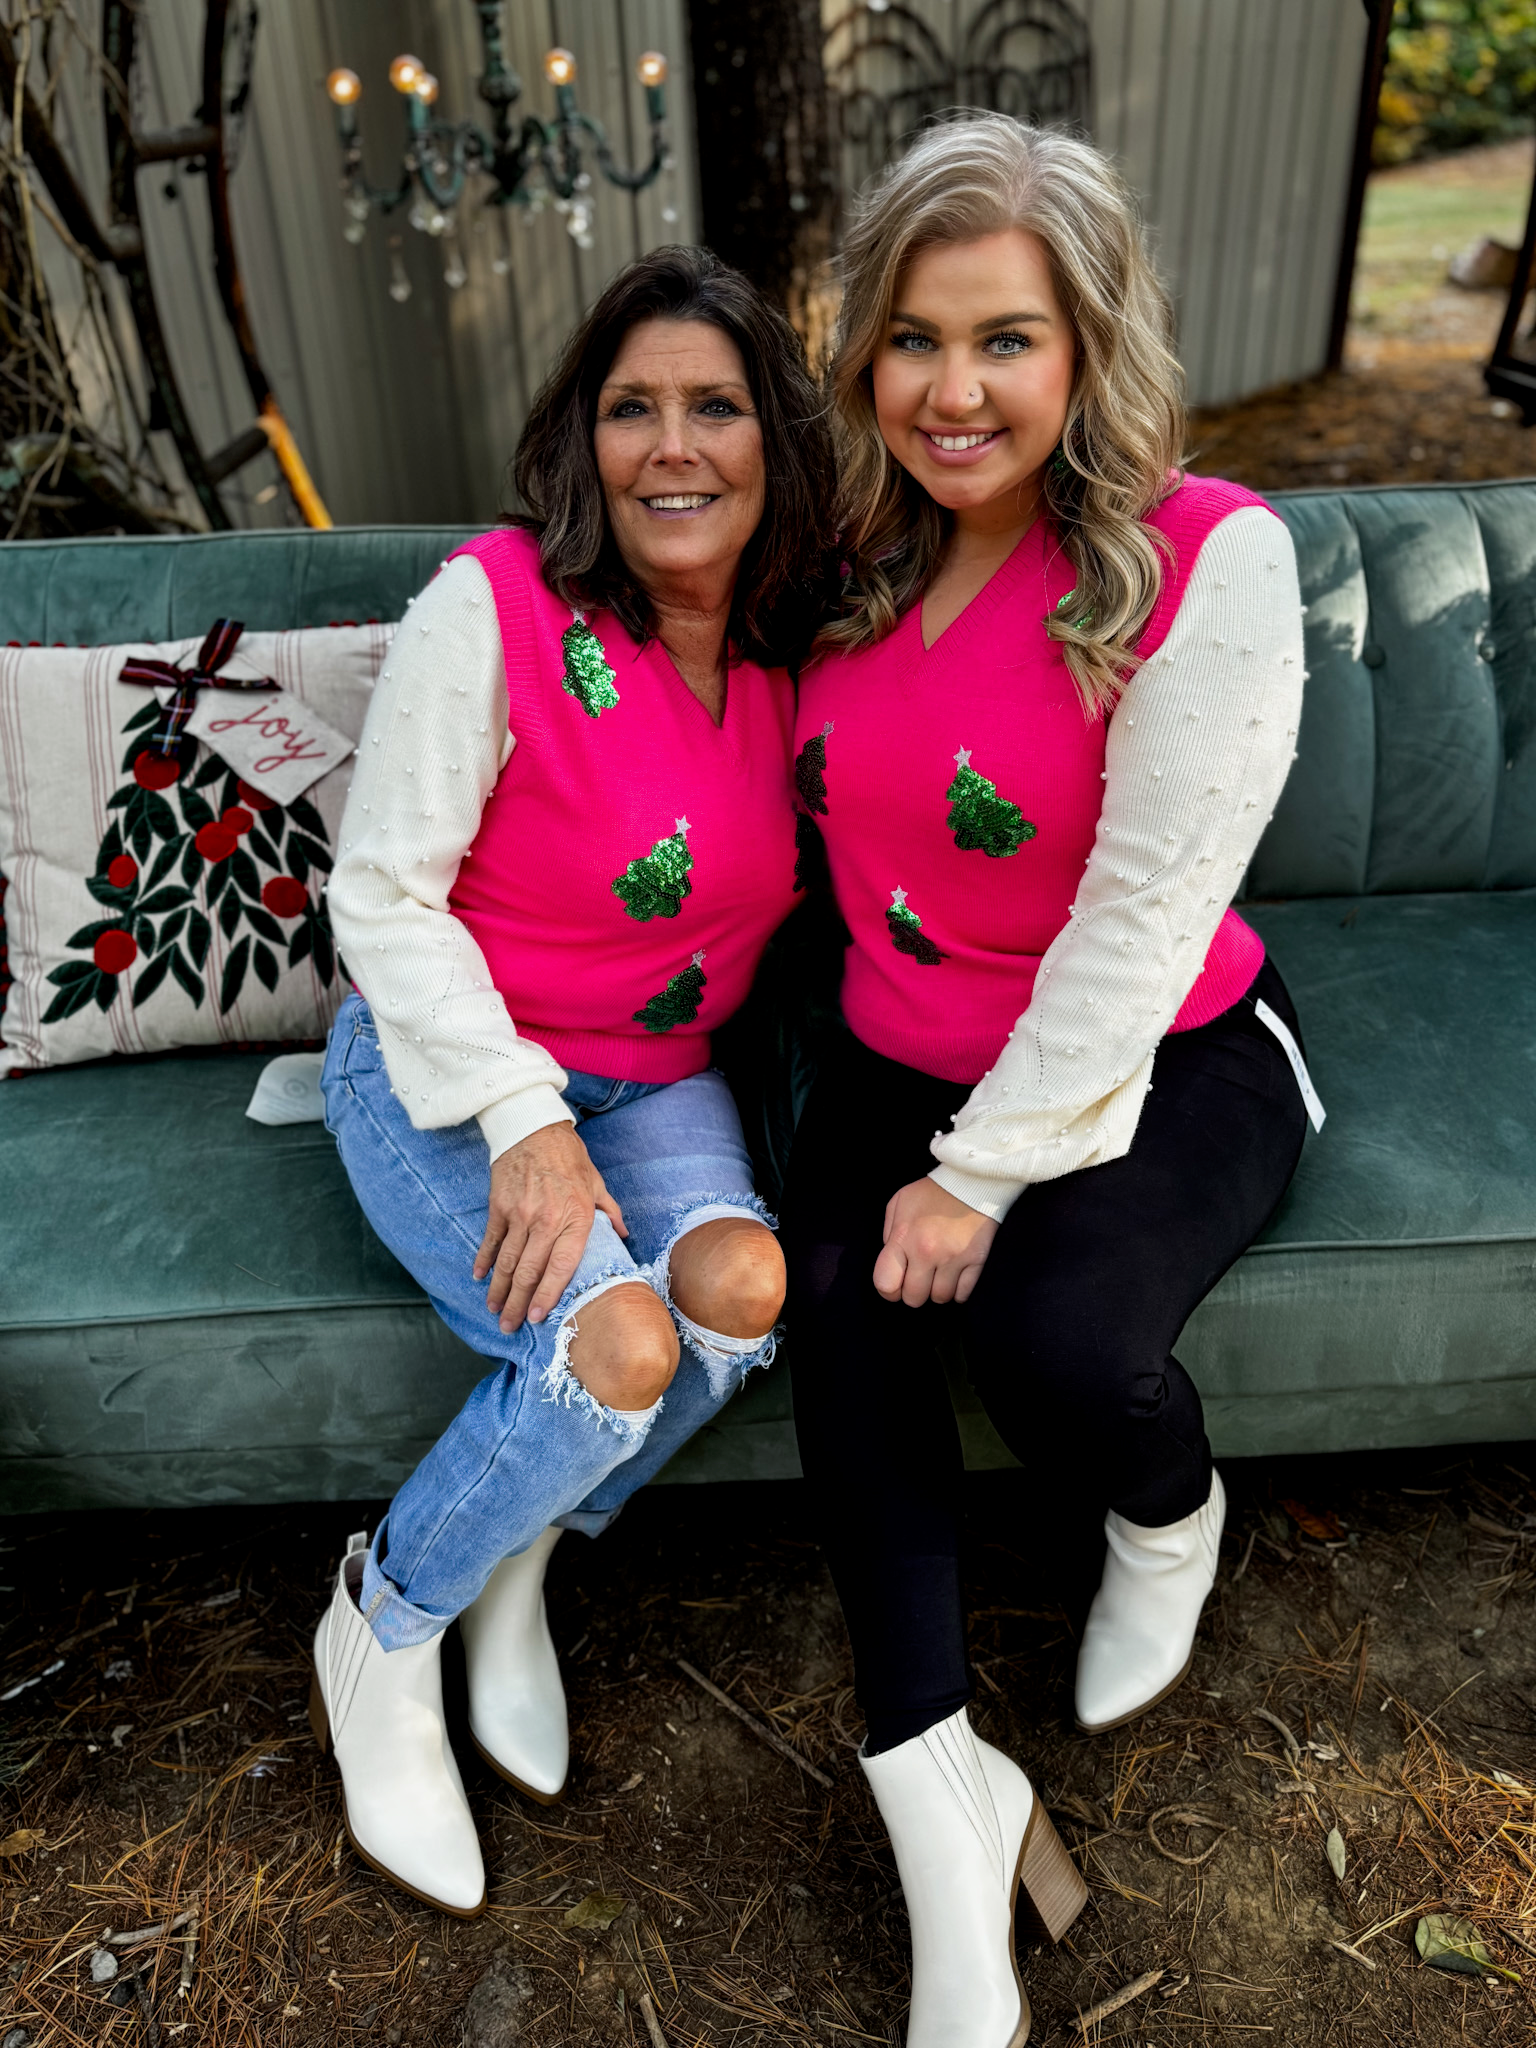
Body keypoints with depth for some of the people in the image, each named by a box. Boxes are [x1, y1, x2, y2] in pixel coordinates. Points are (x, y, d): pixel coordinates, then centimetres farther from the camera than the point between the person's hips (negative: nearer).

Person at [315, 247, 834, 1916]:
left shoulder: (794, 646, 0)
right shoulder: (491, 612, -16)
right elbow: (381, 898, -13)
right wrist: (525, 1121, -22)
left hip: (653, 1077, 5)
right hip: (442, 1070, -4)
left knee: (745, 1284, -25)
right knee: (620, 1350, -26)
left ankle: (513, 1563, 5)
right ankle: (383, 1625, 6)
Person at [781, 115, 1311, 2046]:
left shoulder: (1205, 558, -17)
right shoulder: (857, 564, 1)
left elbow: (1141, 922, -20)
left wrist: (988, 1171, -19)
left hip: (1160, 1065, -4)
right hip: (901, 1060, 5)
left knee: (1052, 1332, -28)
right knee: (840, 1333, -20)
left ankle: (1168, 1517, 13)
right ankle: (945, 1809, -3)